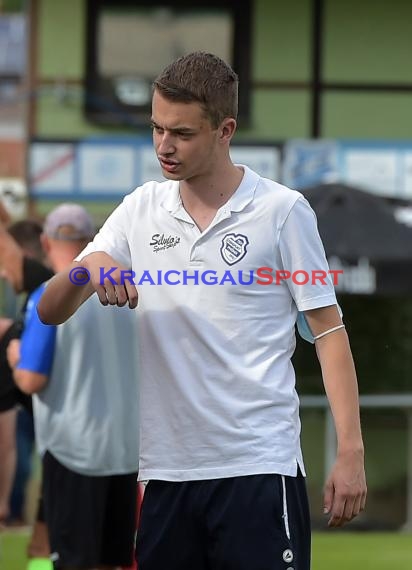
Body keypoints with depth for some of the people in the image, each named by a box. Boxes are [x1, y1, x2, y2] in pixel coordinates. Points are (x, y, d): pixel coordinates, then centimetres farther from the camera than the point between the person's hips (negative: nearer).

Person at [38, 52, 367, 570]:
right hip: (165, 468, 5)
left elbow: (328, 330, -2)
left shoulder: (282, 210, -3)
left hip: (258, 467, -4)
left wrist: (350, 453, -9)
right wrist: (88, 266, -15)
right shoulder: (140, 209, 9)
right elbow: (50, 312, 7)